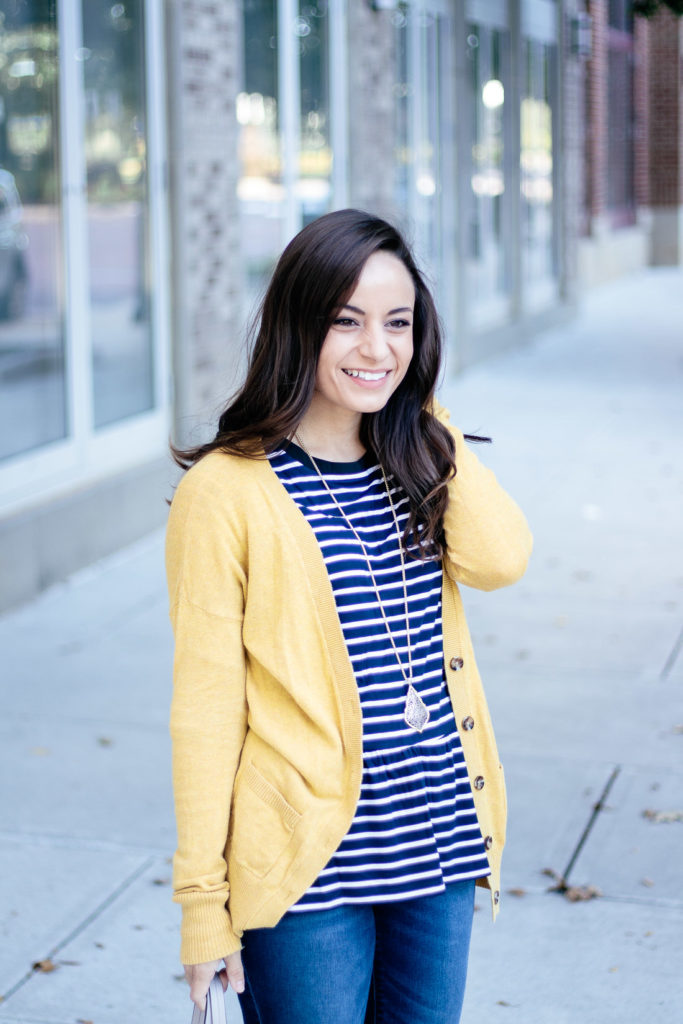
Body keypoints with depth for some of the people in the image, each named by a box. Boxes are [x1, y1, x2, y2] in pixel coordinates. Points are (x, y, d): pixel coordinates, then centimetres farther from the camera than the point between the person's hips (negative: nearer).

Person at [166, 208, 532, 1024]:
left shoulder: (417, 459, 7)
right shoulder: (226, 491, -11)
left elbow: (500, 559, -13)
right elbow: (205, 705, -10)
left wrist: (423, 416, -7)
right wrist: (202, 904, -10)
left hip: (438, 852, 5)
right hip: (308, 869, -5)